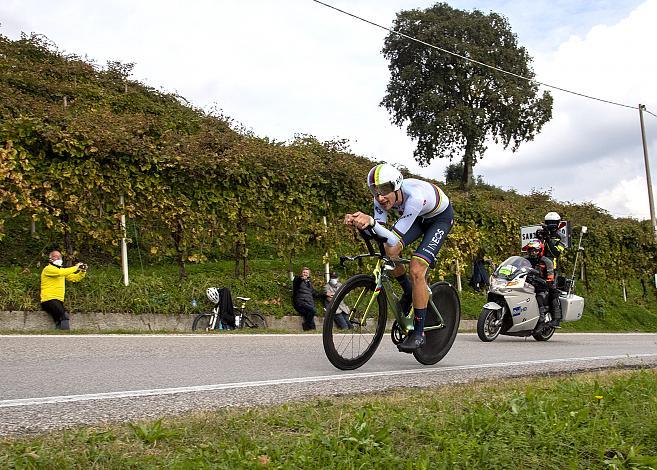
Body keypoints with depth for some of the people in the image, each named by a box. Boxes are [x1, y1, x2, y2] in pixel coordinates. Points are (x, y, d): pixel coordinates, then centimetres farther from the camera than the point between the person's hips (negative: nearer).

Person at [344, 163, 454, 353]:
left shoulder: (415, 196, -42)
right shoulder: (382, 198, -23)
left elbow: (394, 239, -42)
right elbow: (381, 236, -23)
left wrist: (371, 222, -58)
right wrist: (359, 222, -40)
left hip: (440, 218, -6)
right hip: (418, 217, 6)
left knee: (416, 270, -20)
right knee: (389, 251, -17)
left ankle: (419, 333, -9)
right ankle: (408, 290, 12)